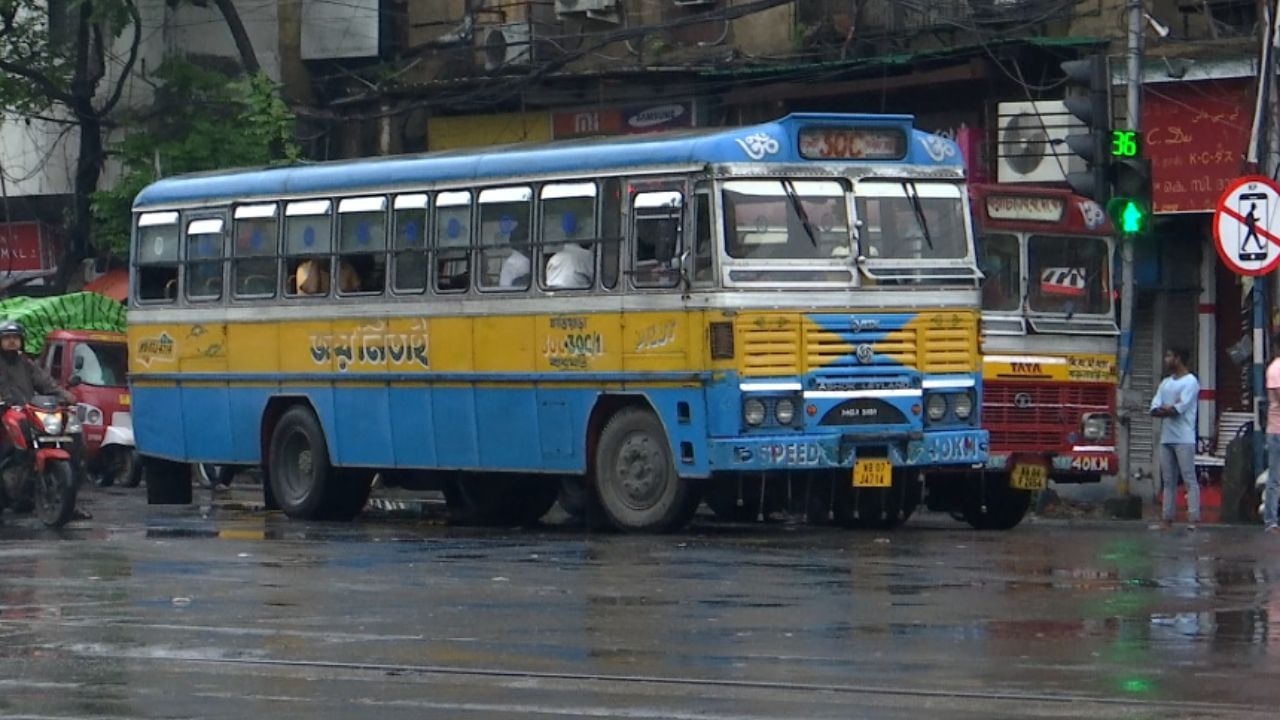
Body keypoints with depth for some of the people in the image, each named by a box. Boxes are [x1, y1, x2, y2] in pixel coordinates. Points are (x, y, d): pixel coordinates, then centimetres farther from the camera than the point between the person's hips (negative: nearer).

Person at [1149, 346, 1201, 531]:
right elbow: (1155, 409, 9)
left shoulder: (1190, 382, -4)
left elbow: (1179, 408, -14)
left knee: (1189, 479, -9)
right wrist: (1170, 409, -9)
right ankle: (1166, 519, 9)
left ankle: (1193, 519, -13)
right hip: (1166, 437, 8)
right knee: (1168, 481, 8)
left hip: (1184, 438, -8)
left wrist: (1164, 409, 1)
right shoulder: (1165, 383, 19)